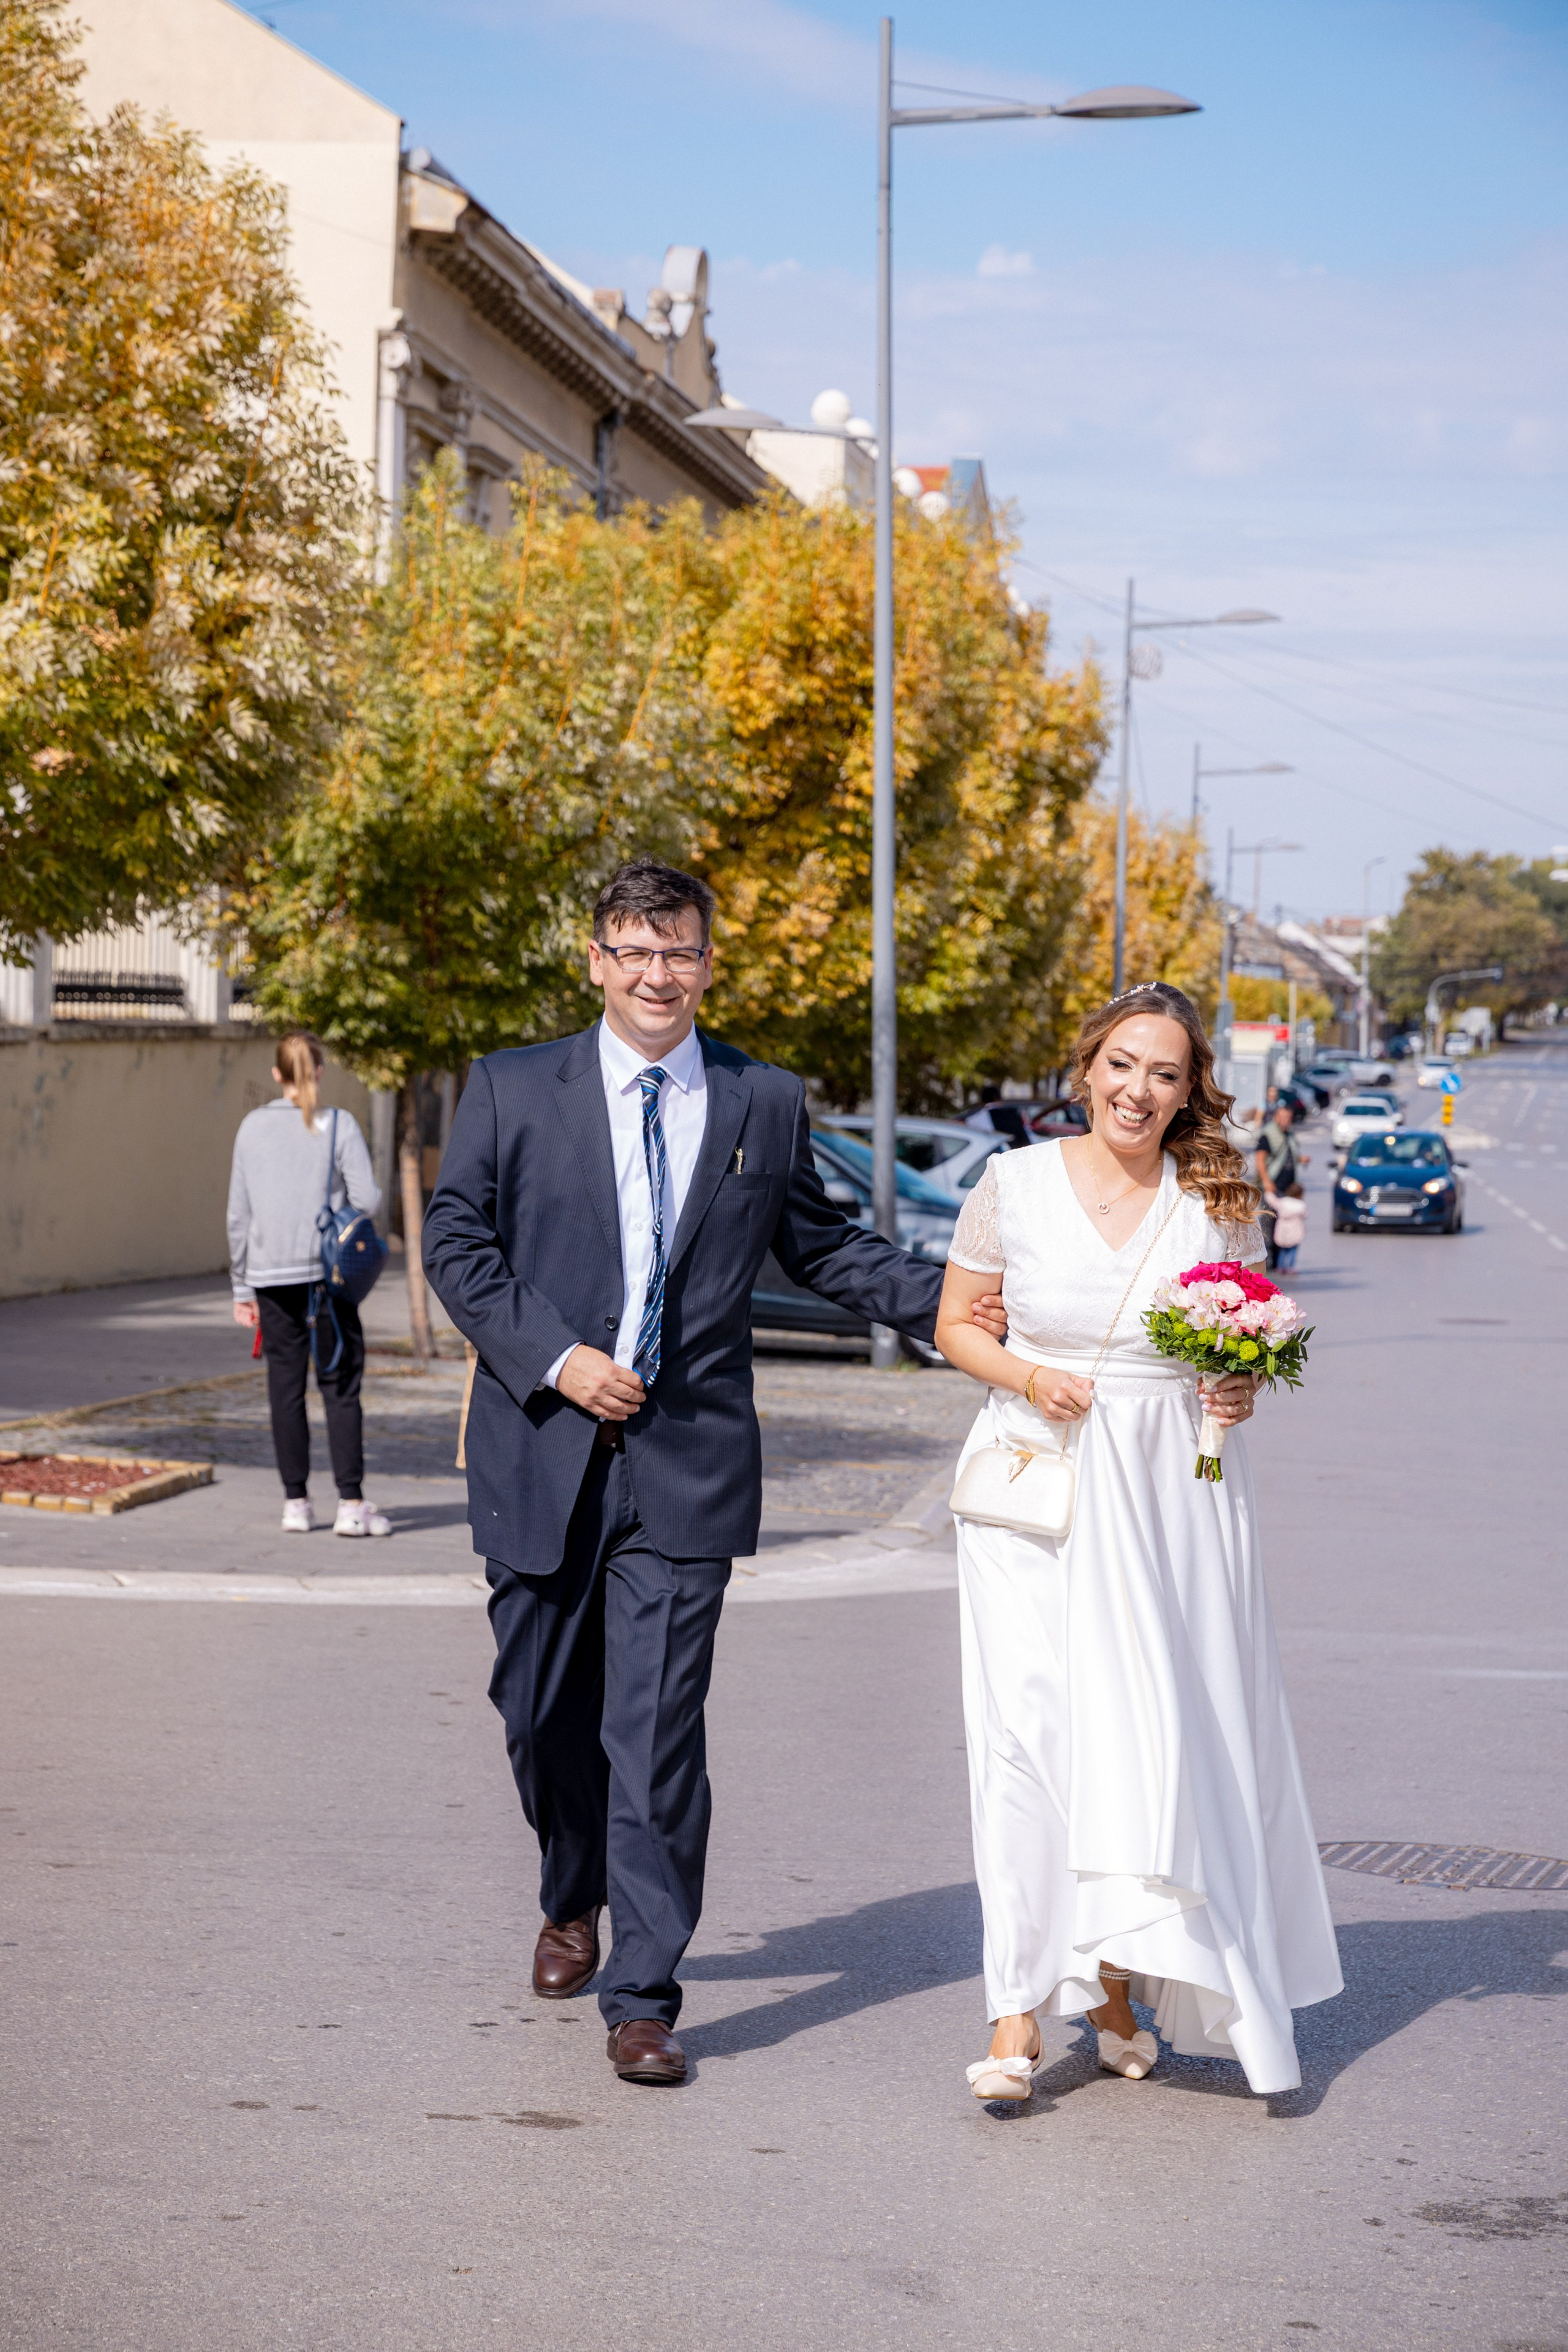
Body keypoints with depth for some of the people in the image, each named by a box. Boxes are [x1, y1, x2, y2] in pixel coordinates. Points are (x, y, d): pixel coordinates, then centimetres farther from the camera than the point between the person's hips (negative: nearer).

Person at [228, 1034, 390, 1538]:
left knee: (285, 1388, 8)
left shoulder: (254, 1127, 5)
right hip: (326, 1271, -2)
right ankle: (351, 1504, -2)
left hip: (271, 1276, 3)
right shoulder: (338, 1126, -4)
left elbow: (238, 1214, 6)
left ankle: (295, 1502, 10)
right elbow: (367, 1200, -10)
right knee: (339, 1387, 2)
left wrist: (242, 1288, 13)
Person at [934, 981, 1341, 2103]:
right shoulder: (1014, 1182, 0)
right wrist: (1028, 1377, -10)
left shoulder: (1220, 1203, 3)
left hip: (1172, 1494, 1)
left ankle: (1121, 1983, 20)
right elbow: (957, 1325, 8)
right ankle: (1021, 2015, -8)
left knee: (1157, 1734, 2)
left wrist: (1242, 1392, -7)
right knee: (1029, 1733, -9)